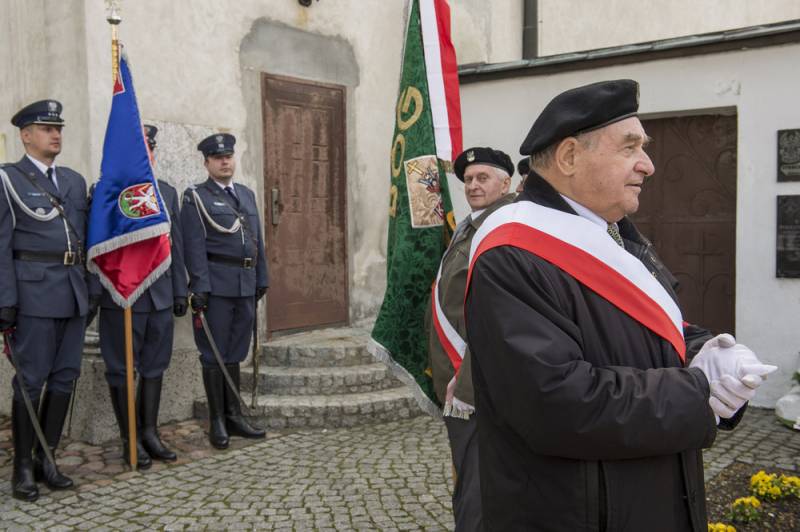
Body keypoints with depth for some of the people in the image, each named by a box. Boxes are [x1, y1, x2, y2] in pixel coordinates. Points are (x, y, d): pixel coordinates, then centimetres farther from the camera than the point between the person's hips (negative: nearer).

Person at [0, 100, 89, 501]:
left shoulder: (75, 180, 15)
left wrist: (90, 289, 12)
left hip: (73, 293, 6)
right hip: (35, 291, -5)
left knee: (65, 377, 8)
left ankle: (46, 459, 20)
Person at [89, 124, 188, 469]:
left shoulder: (167, 192, 12)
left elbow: (176, 245, 12)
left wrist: (181, 291, 10)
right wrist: (94, 293, -11)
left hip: (161, 296, 5)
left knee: (155, 367, 11)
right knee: (121, 370, 5)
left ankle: (150, 433, 23)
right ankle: (129, 439, 17)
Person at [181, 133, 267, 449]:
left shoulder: (247, 195, 17)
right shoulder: (196, 197, -1)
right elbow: (194, 246, -9)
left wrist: (261, 280, 13)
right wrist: (200, 287, -16)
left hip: (246, 286, 6)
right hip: (217, 286, -5)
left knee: (235, 353, 12)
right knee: (214, 354, 2)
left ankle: (234, 416, 21)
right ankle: (217, 421, 10)